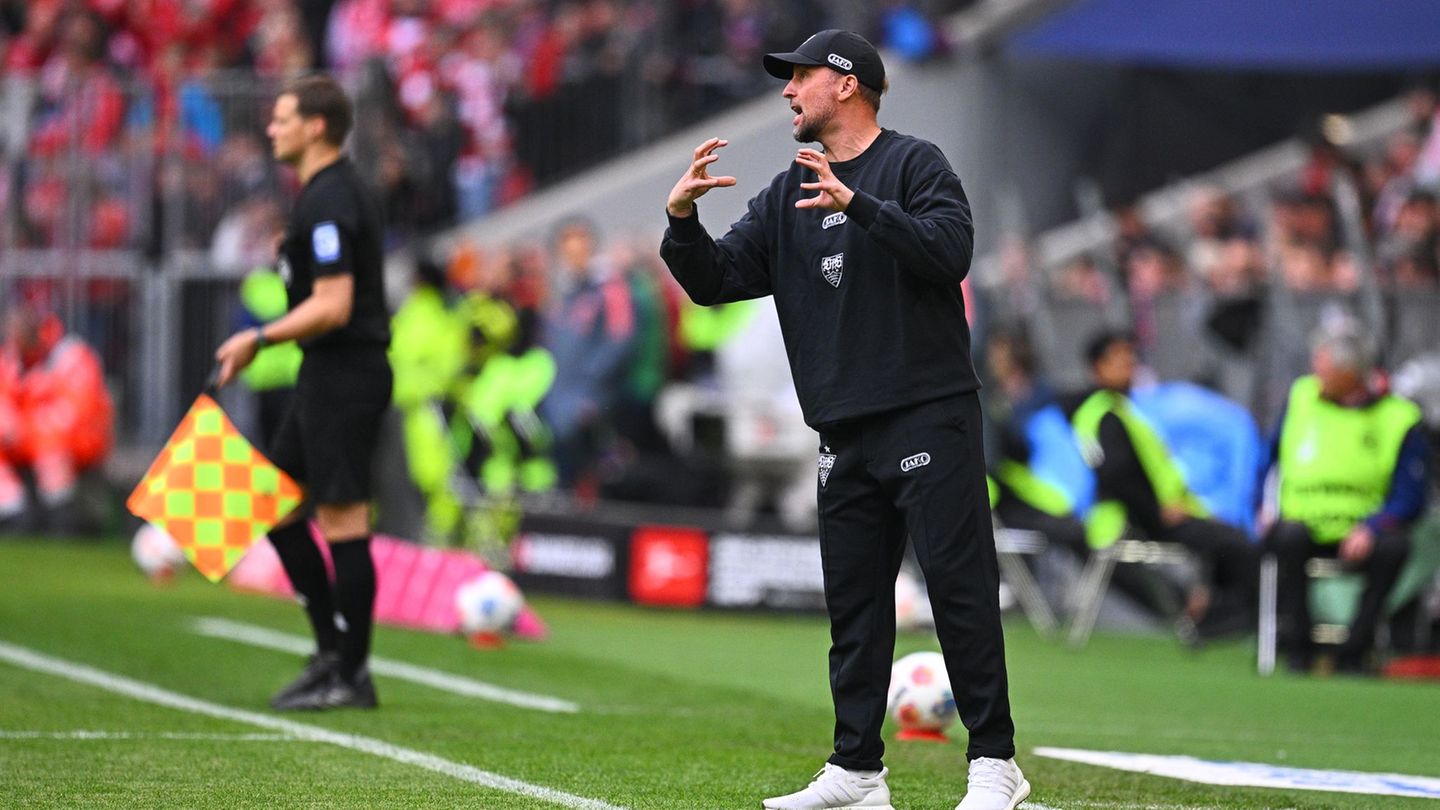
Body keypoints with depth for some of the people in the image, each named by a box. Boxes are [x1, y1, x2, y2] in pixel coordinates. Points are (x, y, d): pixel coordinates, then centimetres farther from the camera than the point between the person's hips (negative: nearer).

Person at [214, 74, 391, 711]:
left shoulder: (327, 203, -17)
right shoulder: (340, 190, 15)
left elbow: (332, 306, -24)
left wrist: (258, 339, -16)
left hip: (343, 377, -11)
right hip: (327, 374, 11)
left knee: (343, 521, -6)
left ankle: (350, 677, -1)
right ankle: (331, 651, 18)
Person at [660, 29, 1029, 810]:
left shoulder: (914, 164, -2)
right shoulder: (788, 195, 17)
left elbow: (951, 250, -19)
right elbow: (715, 279, 14)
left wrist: (857, 205, -26)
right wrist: (681, 218, -5)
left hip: (929, 416, -7)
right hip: (846, 436, 7)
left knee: (959, 588, -9)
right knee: (853, 602, 8)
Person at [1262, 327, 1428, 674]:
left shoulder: (1399, 418, 0)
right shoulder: (1301, 396, 10)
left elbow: (1409, 498, -4)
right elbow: (1267, 457, 19)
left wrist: (1371, 528, -22)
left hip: (1358, 538, -1)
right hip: (1303, 524, 1)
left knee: (1394, 546, -33)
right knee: (1290, 535, -34)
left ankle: (1354, 652, -21)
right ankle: (1296, 647, -21)